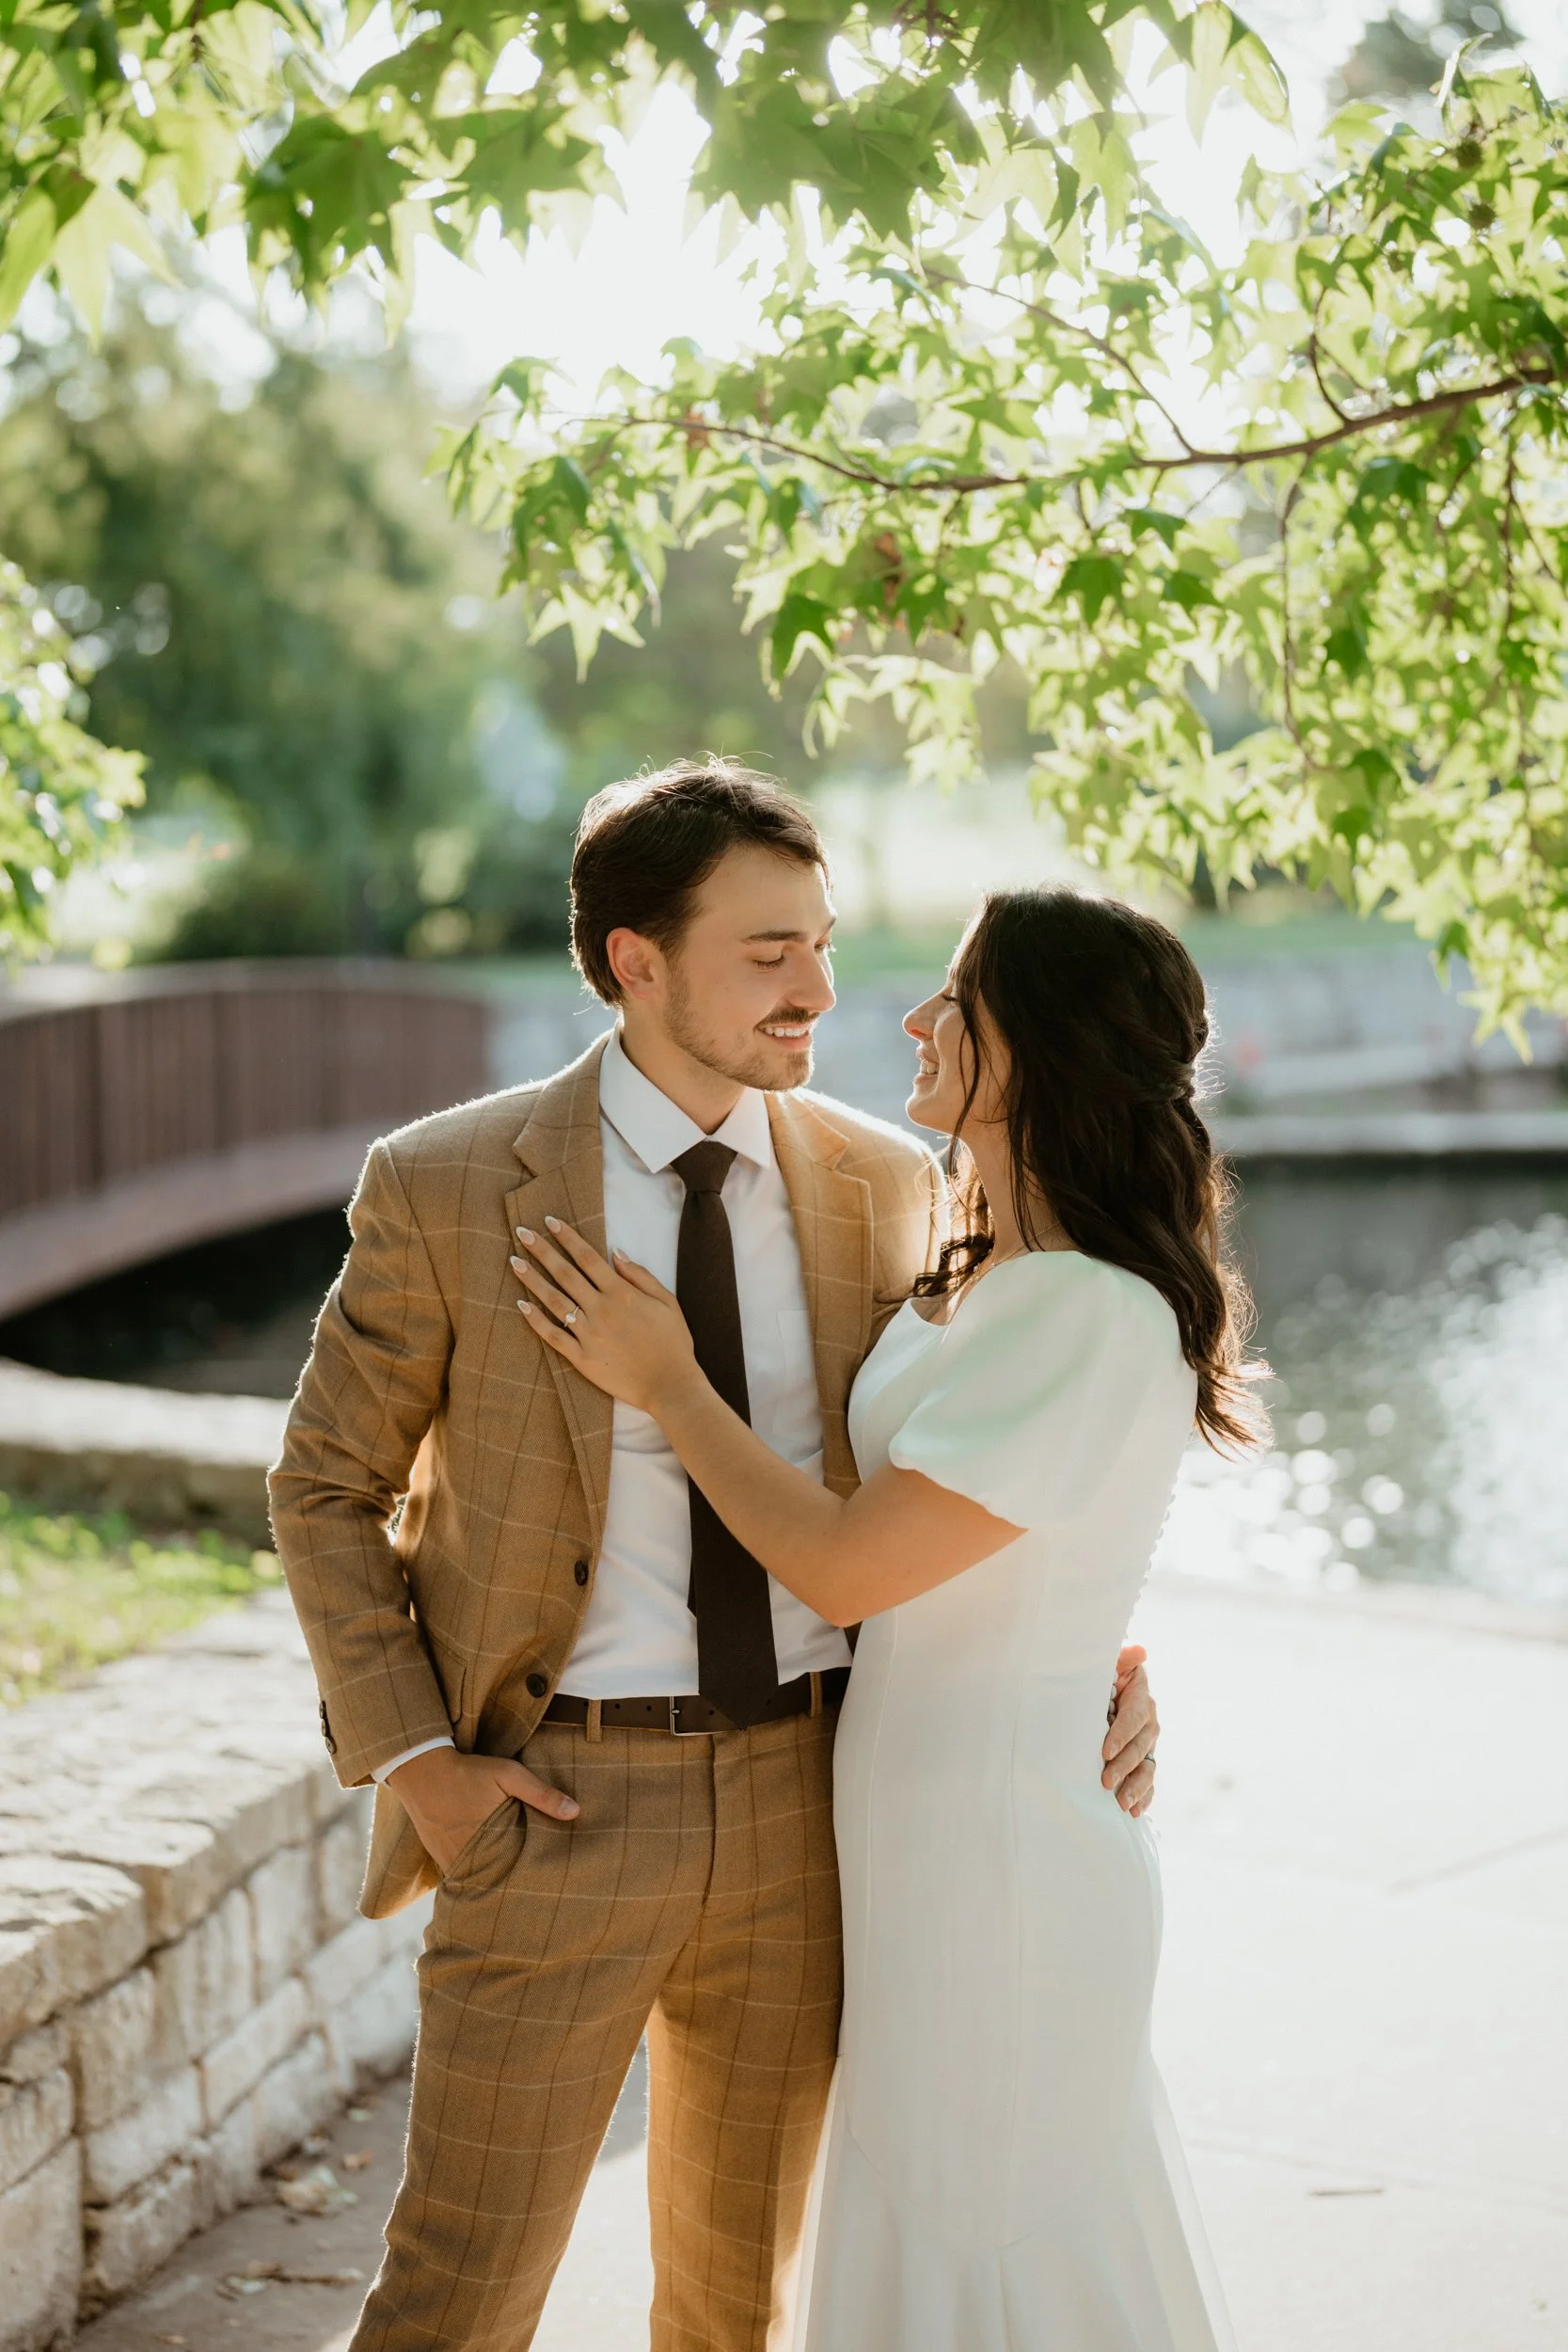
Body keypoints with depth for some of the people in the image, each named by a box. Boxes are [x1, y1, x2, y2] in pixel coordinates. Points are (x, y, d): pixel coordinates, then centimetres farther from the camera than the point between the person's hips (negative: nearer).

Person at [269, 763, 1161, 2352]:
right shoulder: (445, 1190, -9)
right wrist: (414, 1762, -8)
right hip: (561, 1805, -3)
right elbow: (326, 1490, 1)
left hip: (806, 1803, 3)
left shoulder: (885, 1188, 1)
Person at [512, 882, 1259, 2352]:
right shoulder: (977, 1281, 6)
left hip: (998, 1837, -9)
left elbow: (841, 1562, -21)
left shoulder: (1097, 1322, -24)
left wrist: (666, 1383, -10)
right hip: (924, 1828, 9)